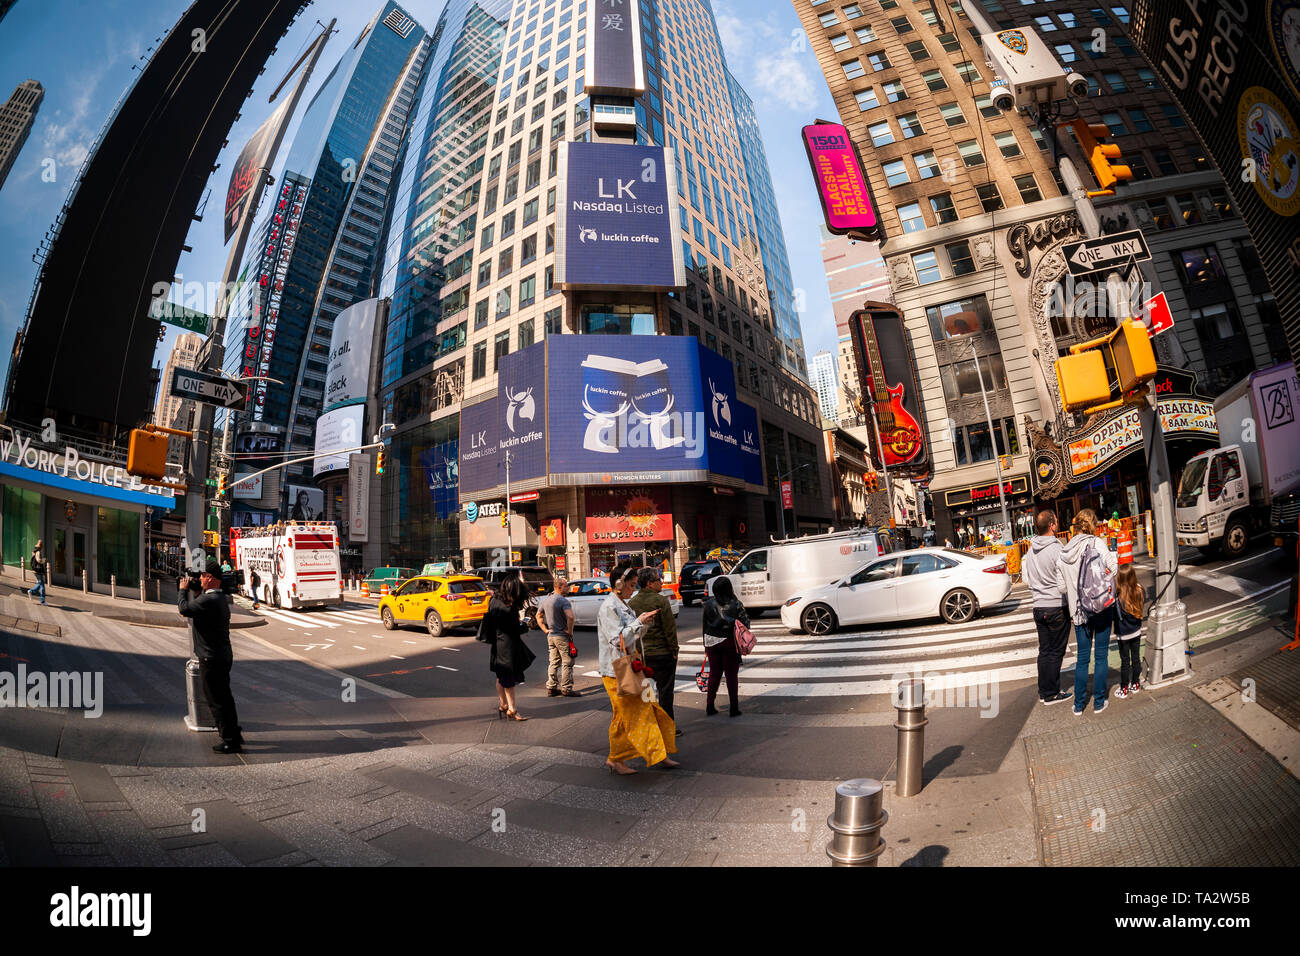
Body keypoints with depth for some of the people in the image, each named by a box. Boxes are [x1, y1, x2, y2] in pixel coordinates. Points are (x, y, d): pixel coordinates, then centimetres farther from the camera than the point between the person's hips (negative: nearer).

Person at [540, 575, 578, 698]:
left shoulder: (546, 599, 8)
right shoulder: (563, 600, -18)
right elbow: (570, 617, -32)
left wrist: (545, 629, 16)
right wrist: (570, 630, -19)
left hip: (551, 636, 8)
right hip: (562, 636, -8)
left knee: (554, 662, 15)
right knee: (567, 662, 2)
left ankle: (551, 688, 19)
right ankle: (566, 689, 6)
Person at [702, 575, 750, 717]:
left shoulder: (708, 604, -4)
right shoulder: (735, 604, -12)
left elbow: (704, 625, 2)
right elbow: (745, 623, -10)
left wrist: (705, 644, 11)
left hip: (712, 643, 3)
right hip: (730, 643, -3)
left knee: (714, 674, 14)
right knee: (731, 675, 7)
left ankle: (709, 706, 17)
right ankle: (734, 708, 10)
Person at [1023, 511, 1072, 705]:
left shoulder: (1031, 550, 5)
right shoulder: (1057, 549, -16)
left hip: (1039, 607, 6)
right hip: (1057, 607, -6)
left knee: (1044, 651, 14)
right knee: (1056, 652, 4)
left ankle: (1043, 691, 21)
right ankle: (1052, 694, 10)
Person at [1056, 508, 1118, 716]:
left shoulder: (1064, 552, 3)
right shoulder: (1097, 543, -9)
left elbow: (1062, 586, 5)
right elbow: (1113, 569, -15)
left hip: (1078, 610, 3)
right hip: (1101, 607, -3)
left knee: (1082, 656, 12)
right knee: (1101, 655, 8)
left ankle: (1079, 704, 16)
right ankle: (1099, 702, 15)